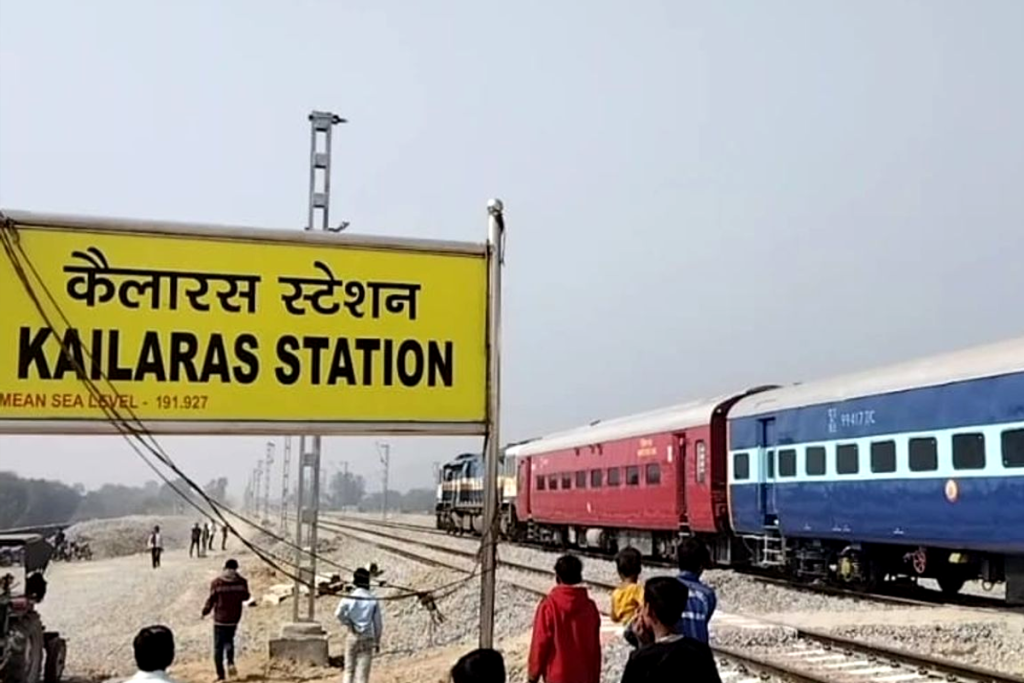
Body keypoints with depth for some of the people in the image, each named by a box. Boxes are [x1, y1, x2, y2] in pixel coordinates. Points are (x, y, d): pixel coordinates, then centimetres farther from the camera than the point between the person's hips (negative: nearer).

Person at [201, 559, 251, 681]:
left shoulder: (216, 583, -12)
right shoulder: (242, 582, -6)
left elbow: (211, 599, -7)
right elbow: (245, 596, 7)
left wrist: (205, 611, 10)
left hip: (220, 618, -2)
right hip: (234, 618, 3)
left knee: (218, 646, 6)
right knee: (229, 640, 25)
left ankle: (220, 673, 4)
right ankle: (231, 662, 3)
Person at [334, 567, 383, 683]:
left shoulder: (349, 597, -5)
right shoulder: (373, 600, -1)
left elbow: (338, 614, -20)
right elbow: (378, 623, 2)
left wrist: (348, 624, -3)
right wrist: (377, 641, 12)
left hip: (353, 636, 0)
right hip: (367, 638, 0)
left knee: (349, 669, 13)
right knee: (363, 671, 1)